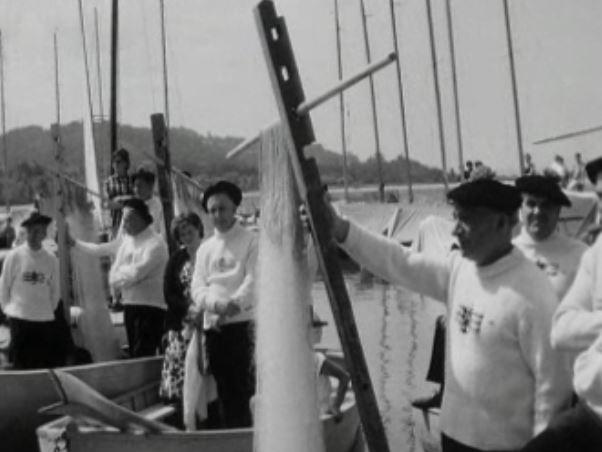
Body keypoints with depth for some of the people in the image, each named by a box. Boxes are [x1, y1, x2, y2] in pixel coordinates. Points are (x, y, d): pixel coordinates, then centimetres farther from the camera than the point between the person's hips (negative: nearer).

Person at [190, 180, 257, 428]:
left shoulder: (250, 241, 4)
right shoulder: (205, 248, 17)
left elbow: (253, 281, -6)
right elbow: (198, 287, 7)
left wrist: (233, 305, -21)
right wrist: (217, 304, -13)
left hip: (242, 322, -4)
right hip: (213, 325, 4)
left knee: (244, 387, -10)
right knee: (225, 391, 6)